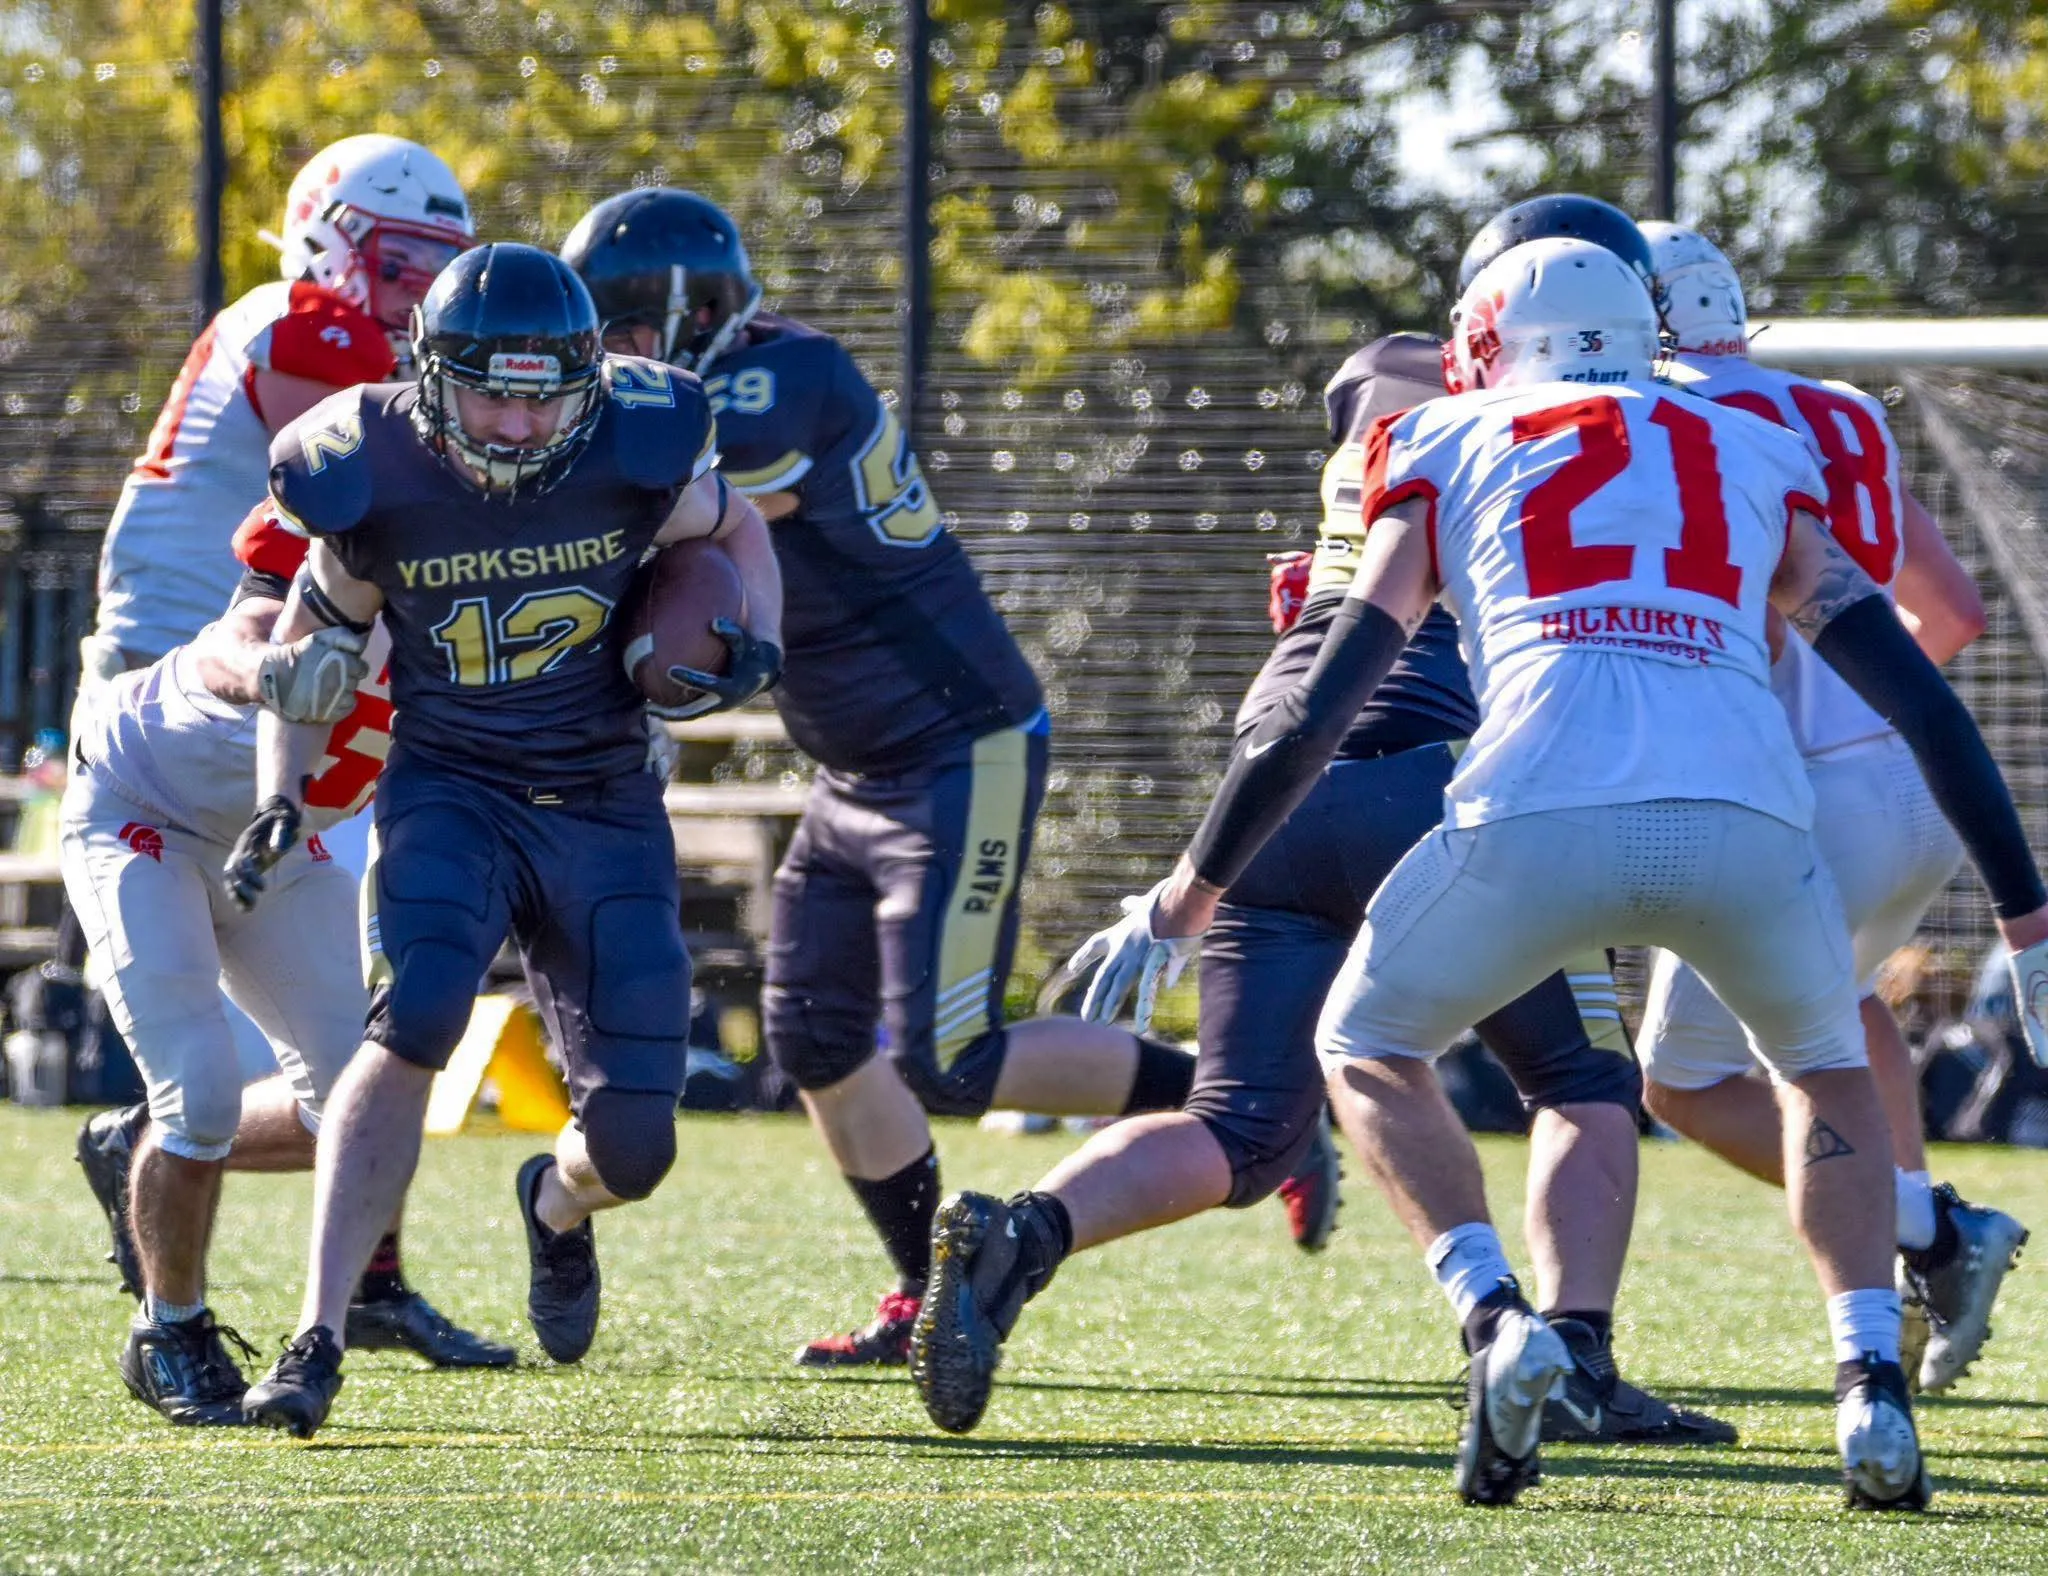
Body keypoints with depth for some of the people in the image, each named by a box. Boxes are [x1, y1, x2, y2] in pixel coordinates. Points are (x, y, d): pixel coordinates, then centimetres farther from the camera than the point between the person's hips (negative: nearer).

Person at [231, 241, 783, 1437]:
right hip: (451, 793, -1)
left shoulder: (634, 456, -13)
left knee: (633, 1148, -4)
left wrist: (758, 643, -9)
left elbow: (737, 529, 10)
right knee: (413, 1025, -30)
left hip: (607, 812, 1)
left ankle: (557, 1207, 37)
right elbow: (309, 643, 5)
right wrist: (279, 801, -6)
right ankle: (320, 1337, -25)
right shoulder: (378, 486, -13)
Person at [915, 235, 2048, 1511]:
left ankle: (1496, 1320, 1)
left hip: (1537, 816, -2)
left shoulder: (1452, 451, 25)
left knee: (1370, 1048, 25)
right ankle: (1874, 1386, 10)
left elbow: (1323, 709, 20)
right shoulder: (1756, 460, 30)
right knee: (1828, 1068, 31)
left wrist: (1188, 897, 29)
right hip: (1749, 819, 2)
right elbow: (1920, 699, 24)